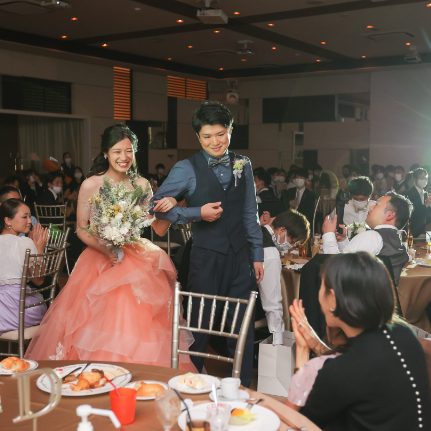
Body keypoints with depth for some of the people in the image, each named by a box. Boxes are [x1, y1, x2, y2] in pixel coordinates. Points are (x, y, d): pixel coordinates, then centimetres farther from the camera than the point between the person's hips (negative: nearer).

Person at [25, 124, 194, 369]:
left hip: (137, 261, 2)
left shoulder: (142, 185, 3)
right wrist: (104, 248, -15)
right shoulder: (90, 185, -4)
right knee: (97, 328, -5)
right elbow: (81, 230, 1)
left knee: (137, 323, -1)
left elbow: (159, 228, 3)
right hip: (101, 260, -2)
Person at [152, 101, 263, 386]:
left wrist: (257, 255, 11)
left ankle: (242, 388, 26)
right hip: (206, 257, -3)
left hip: (240, 256, 4)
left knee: (242, 326, 11)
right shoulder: (186, 169, -6)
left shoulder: (243, 165, 7)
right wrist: (197, 213, -15)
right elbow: (158, 206, -6)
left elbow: (250, 214, 11)